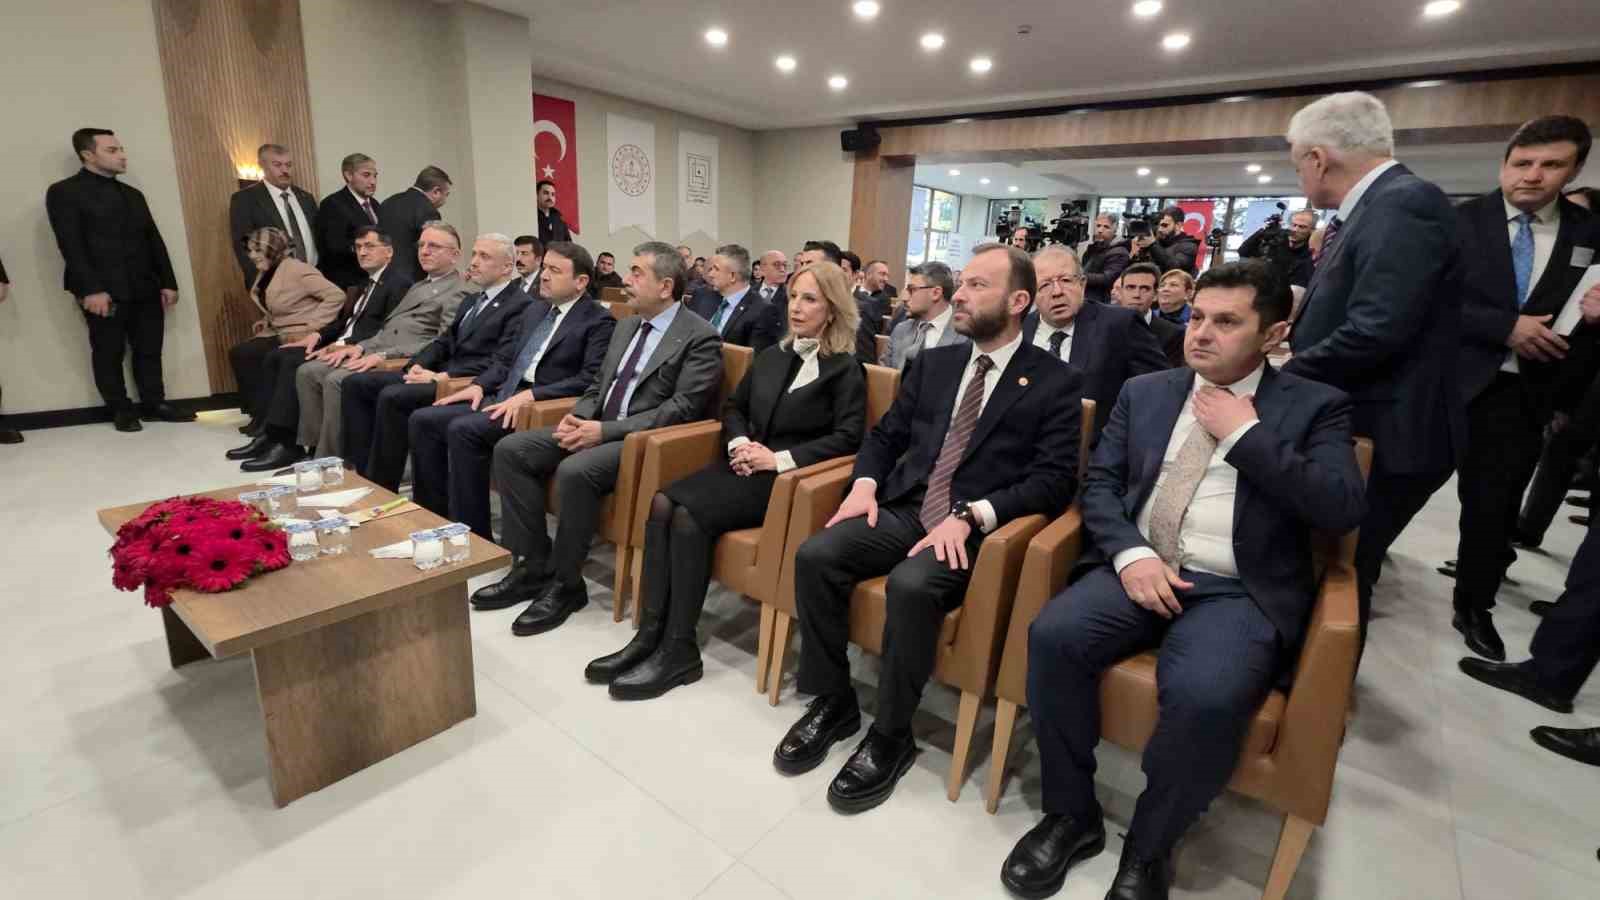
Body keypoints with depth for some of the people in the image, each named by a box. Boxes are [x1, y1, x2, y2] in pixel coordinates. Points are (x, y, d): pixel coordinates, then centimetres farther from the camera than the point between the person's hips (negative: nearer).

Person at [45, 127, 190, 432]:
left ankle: (154, 403, 15)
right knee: (109, 352, 3)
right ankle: (121, 410, 12)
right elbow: (71, 245, -9)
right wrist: (91, 289, -18)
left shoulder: (132, 194, 19)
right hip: (103, 290, -5)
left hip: (145, 288, 5)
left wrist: (168, 281, 7)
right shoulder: (64, 192, -1)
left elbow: (154, 240, 16)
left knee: (149, 349, 7)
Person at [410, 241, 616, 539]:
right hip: (503, 398, 8)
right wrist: (479, 385, 2)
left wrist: (530, 395, -23)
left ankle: (474, 533, -15)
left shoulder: (598, 321, -6)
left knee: (463, 429, -26)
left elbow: (590, 380, -17)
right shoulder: (534, 309, 19)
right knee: (423, 420, -4)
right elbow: (505, 358, 21)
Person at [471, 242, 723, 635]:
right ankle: (533, 566, 1)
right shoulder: (625, 326, 17)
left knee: (574, 471, -32)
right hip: (599, 429, 9)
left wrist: (606, 430, -22)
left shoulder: (700, 337, -9)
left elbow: (682, 409, -18)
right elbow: (598, 385, 20)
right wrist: (578, 417, -3)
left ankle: (565, 584, -11)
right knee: (510, 450, -6)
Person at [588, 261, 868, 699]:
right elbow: (734, 406, 22)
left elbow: (847, 437, -10)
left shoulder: (846, 369, 0)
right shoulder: (770, 357, 19)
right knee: (662, 503, -20)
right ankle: (651, 631, -17)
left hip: (789, 479, -6)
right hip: (747, 467, 7)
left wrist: (781, 458, -17)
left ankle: (679, 649, -17)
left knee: (688, 515, -26)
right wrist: (738, 442, -1)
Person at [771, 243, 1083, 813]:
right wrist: (865, 484, -4)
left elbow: (1055, 481, -9)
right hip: (902, 510, 5)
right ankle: (833, 702, 2)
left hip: (978, 530, -5)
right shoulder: (932, 363, 15)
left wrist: (970, 514, -21)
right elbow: (884, 435, 17)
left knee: (911, 585, -34)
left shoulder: (1056, 381, -1)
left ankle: (891, 735, -9)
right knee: (814, 556, -18)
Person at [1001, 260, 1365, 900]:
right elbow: (1099, 482, 8)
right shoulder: (1144, 392, 14)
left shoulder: (1317, 407, 7)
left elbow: (1343, 510, -7)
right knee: (1052, 636, -25)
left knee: (1205, 697, -32)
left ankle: (1148, 848, -2)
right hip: (1140, 569, 3)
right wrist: (1130, 553, -10)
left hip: (1240, 593, -2)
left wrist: (1245, 434, -9)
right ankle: (1072, 814, -2)